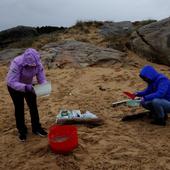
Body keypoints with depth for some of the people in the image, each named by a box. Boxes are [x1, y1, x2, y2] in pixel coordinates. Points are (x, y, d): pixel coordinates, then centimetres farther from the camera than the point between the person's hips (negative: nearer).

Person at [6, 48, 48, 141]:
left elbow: (42, 79, -17)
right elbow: (12, 82, -37)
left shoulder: (38, 64, -25)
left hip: (28, 85, 4)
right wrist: (26, 87, -50)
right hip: (14, 87, -3)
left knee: (33, 106, 6)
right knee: (19, 108, 5)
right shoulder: (16, 63, -37)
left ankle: (36, 127, 25)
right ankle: (22, 130, 24)